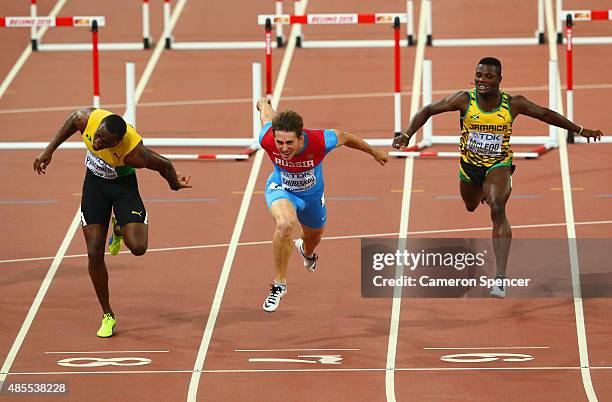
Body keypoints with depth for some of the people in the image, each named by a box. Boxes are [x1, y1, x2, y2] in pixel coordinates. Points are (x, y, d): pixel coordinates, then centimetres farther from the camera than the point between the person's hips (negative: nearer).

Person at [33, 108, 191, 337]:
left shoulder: (133, 152, -39)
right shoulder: (88, 119, -29)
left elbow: (164, 165, -21)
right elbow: (73, 120, -3)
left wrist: (175, 185, 0)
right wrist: (49, 151, 2)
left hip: (123, 185, -3)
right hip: (94, 182, 3)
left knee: (137, 247, -21)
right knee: (94, 254, -2)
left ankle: (120, 228, 18)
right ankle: (107, 316, 13)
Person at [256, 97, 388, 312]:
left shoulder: (319, 142, -38)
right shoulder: (267, 140, -36)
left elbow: (344, 137, -14)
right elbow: (267, 112, -13)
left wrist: (374, 152, 4)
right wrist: (263, 103, 13)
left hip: (311, 194, 2)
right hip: (281, 189, -2)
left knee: (314, 235, 29)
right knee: (285, 224, -35)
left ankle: (306, 251, 72)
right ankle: (279, 284, -17)